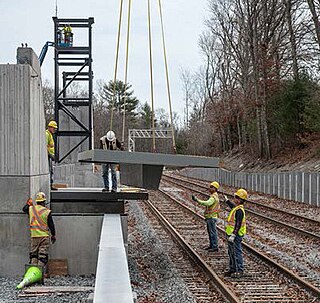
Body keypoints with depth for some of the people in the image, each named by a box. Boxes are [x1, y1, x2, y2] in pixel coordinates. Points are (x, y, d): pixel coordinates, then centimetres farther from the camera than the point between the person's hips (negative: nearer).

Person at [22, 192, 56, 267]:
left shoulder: (31, 209, 1)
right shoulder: (47, 212, -8)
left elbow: (24, 209, 26)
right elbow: (51, 225, -3)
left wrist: (28, 204, 43)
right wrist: (53, 235, 9)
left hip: (34, 236, 4)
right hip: (44, 236, -3)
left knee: (33, 254, 11)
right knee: (43, 255, 0)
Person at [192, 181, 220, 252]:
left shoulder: (214, 197, -18)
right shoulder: (214, 196, 16)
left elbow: (207, 203, -36)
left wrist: (197, 200, -39)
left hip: (212, 217, -11)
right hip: (210, 217, 11)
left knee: (213, 232, -6)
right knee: (210, 232, 16)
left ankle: (215, 247, -1)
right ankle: (211, 245, 25)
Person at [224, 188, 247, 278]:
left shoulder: (239, 210, -21)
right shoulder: (236, 208, 11)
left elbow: (238, 224, -25)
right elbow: (232, 206, 38)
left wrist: (233, 235, -28)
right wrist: (227, 200, 52)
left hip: (236, 236, -11)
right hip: (231, 234, 11)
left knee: (237, 253, -6)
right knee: (231, 253, 17)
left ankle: (239, 271, -2)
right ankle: (232, 269, 25)